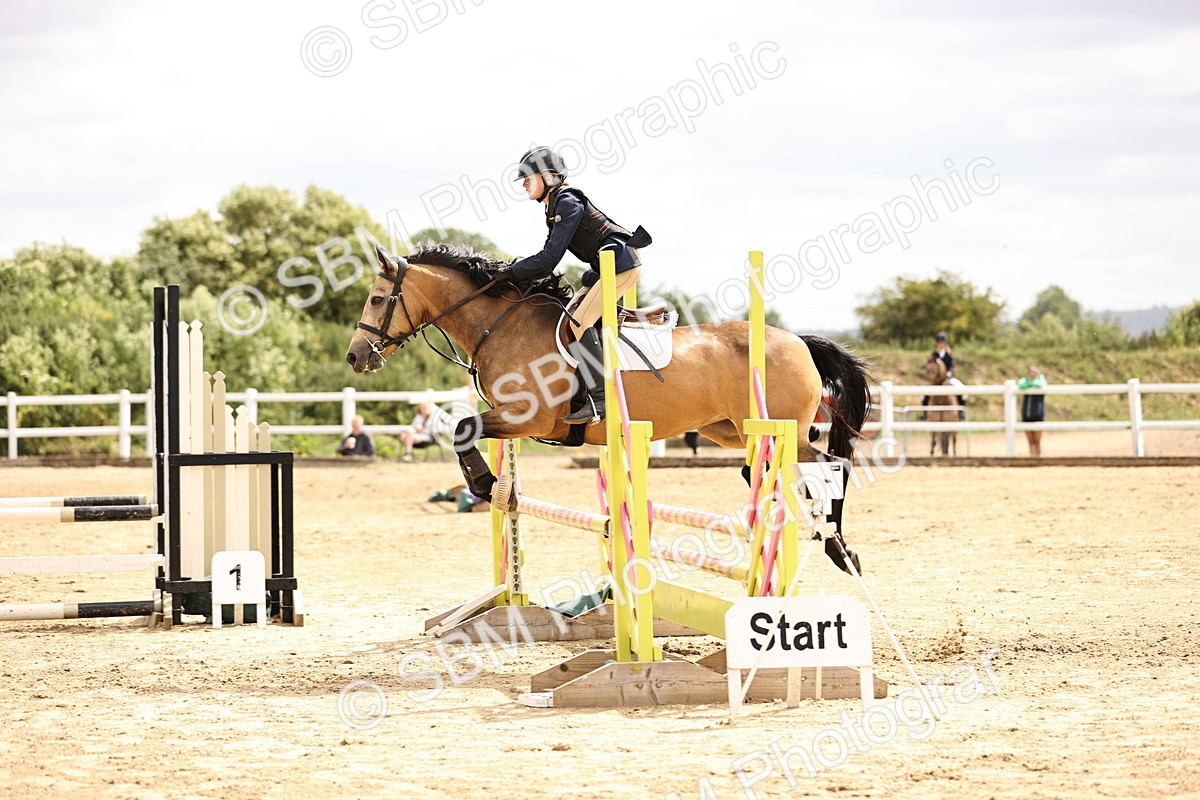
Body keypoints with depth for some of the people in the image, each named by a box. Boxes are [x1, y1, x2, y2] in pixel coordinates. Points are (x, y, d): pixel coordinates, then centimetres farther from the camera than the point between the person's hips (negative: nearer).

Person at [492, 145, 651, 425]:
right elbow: (548, 263, 14)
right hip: (604, 269, 11)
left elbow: (550, 257, -19)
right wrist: (513, 272, 2)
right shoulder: (554, 209, 16)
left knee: (580, 320, -19)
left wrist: (512, 271, -14)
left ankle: (600, 399, -24)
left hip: (622, 263, -11)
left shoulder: (568, 203, -15)